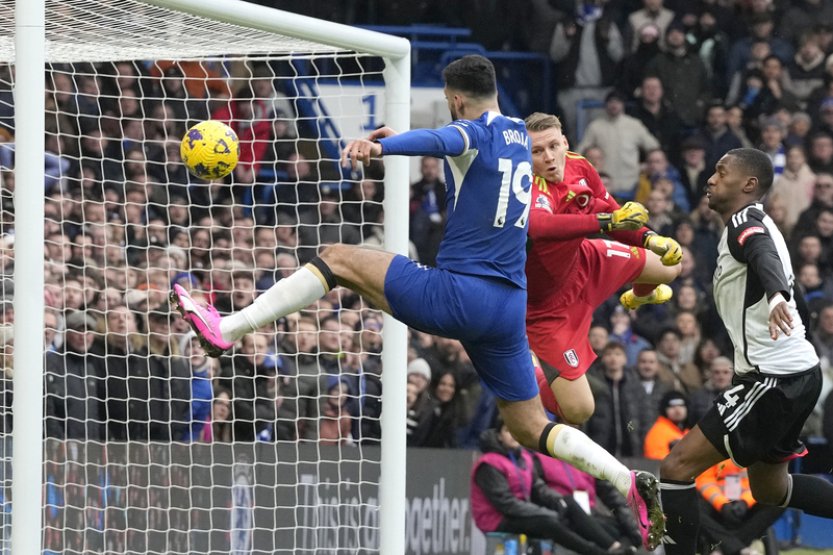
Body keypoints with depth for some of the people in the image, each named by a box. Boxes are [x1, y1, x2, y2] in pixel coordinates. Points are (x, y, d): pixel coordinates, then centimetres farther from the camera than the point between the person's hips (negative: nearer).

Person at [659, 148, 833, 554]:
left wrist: (776, 294, -53)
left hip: (775, 379, -11)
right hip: (796, 373, 11)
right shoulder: (754, 226, 20)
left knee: (677, 468, -13)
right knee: (769, 488, 26)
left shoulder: (744, 222, -12)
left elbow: (765, 256, -33)